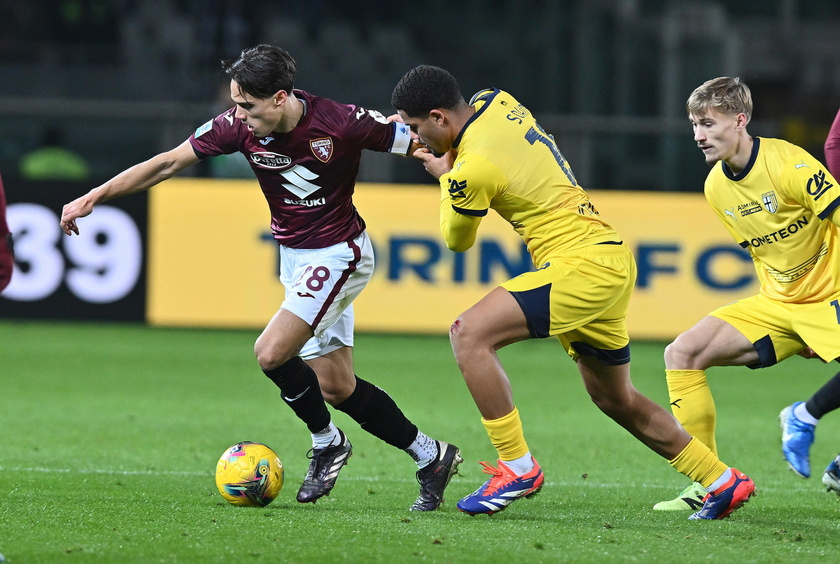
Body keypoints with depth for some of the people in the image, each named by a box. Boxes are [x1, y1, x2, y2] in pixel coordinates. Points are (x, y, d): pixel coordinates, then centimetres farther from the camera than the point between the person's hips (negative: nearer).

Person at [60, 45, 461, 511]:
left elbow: (419, 144, -14)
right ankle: (430, 456, 22)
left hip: (338, 254, -6)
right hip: (294, 257, 6)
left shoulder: (341, 123, -24)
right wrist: (94, 197, -9)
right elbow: (167, 163, -7)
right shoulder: (240, 126, -12)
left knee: (271, 353, -19)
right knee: (335, 388, 7)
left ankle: (327, 442, 6)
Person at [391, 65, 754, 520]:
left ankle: (518, 467, -14)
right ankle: (723, 482, 31)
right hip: (614, 259, 10)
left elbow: (457, 241, 1)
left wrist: (444, 175, 13)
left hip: (583, 263, -10)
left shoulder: (473, 167, -18)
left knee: (470, 334, -18)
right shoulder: (497, 102, 6)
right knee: (616, 400, 22)